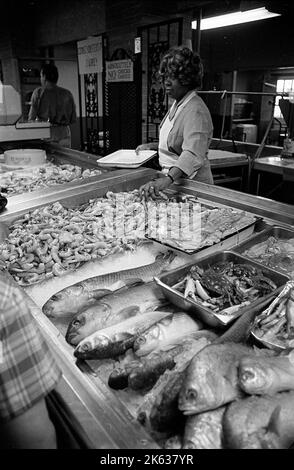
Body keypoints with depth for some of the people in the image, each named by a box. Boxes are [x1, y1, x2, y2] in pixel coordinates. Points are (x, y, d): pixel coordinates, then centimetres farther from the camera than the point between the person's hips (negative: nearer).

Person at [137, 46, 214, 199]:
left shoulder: (196, 111, -22)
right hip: (172, 179, 9)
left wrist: (167, 179, -52)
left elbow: (193, 154, -38)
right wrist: (153, 146, 11)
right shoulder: (177, 104, 10)